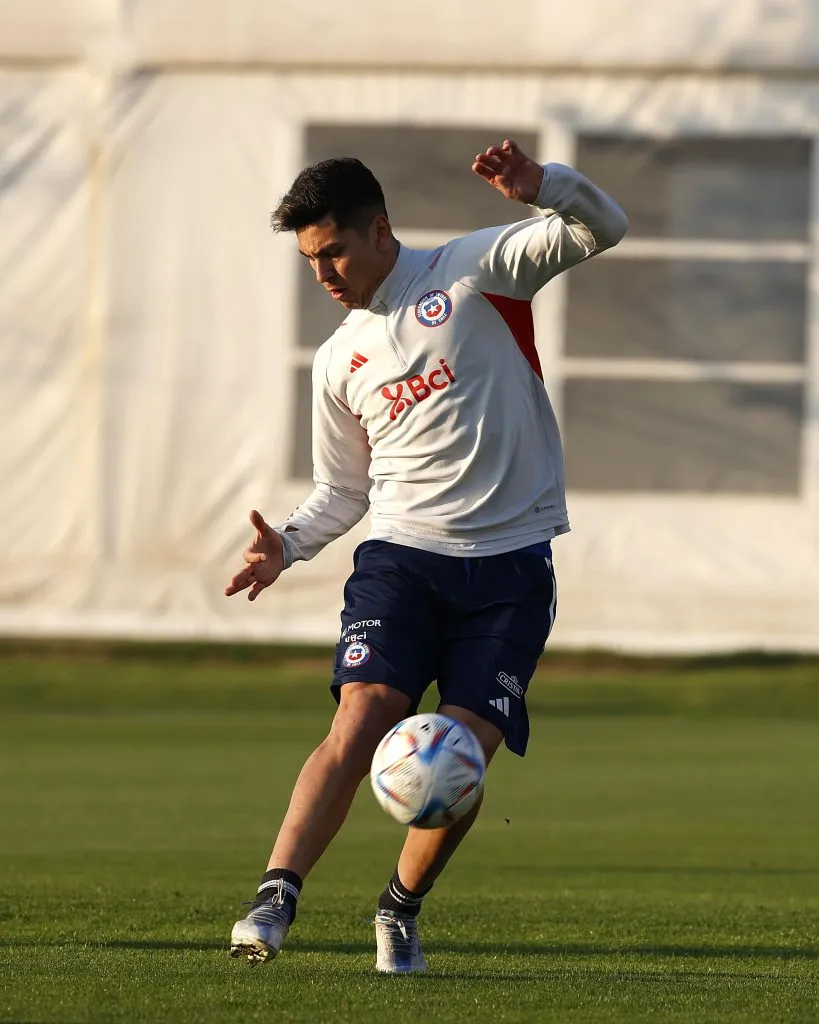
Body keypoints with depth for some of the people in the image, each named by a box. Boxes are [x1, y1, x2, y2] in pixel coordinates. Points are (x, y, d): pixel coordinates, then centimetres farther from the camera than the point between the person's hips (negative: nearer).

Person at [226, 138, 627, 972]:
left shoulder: (474, 272, 1)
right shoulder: (339, 362, 14)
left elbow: (601, 229, -8)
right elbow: (342, 490, 22)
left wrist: (540, 186, -28)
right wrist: (288, 544, 2)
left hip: (510, 562, -2)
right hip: (401, 553, 2)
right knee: (362, 717, -20)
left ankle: (401, 907, 14)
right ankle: (274, 899, -26)